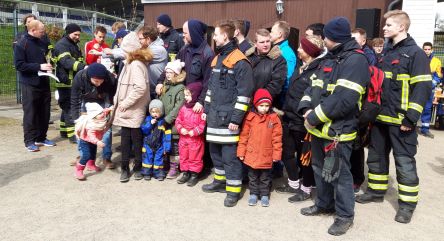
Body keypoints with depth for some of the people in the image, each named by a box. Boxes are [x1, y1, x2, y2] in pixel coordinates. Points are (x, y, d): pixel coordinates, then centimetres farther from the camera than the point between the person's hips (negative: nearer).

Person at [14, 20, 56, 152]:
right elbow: (19, 65, -15)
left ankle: (41, 138, 21)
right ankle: (29, 141, 9)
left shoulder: (43, 43, 8)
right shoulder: (21, 44, -9)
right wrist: (39, 66, -21)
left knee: (44, 112, 9)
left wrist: (49, 63, 6)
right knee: (30, 114, 0)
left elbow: (48, 56, 25)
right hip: (29, 84, -5)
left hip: (44, 83, 6)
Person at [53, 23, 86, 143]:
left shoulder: (74, 45, 19)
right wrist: (83, 67, -41)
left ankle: (64, 130, 26)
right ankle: (72, 134, -8)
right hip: (66, 82, -9)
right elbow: (67, 62, -28)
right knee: (69, 108, -9)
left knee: (67, 107, 16)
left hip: (74, 82, 9)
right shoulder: (62, 45, -12)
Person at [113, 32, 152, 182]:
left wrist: (126, 103, -19)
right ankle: (125, 168, 18)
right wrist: (120, 102, 8)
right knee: (125, 140, 10)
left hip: (134, 111, -8)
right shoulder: (131, 63, 14)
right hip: (127, 110, 8)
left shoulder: (136, 64, -15)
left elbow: (141, 87, -27)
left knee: (136, 139, 5)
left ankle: (138, 167, 20)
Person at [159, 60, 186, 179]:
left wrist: (168, 119, -17)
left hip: (174, 124, -7)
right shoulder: (166, 86, 13)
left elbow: (178, 107, -17)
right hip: (164, 122, 7)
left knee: (174, 146, 3)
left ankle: (174, 168, 13)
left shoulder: (180, 88, -11)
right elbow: (161, 103, 16)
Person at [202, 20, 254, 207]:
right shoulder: (217, 58, 15)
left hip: (228, 116, -8)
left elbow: (244, 93, -17)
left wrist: (236, 118, -18)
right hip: (214, 115, 9)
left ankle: (233, 189, 11)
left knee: (230, 154, -2)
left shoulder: (240, 62, -13)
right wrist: (206, 109, 19)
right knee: (215, 150, 17)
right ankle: (220, 180, 33)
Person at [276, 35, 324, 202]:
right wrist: (285, 109, 16)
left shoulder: (318, 71, -16)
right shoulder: (302, 67, 12)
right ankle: (294, 184, 33)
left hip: (302, 121, -8)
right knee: (287, 152, 16)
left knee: (304, 155, 7)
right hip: (290, 119, 9)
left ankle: (306, 188, 24)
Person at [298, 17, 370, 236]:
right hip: (319, 128, 9)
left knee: (339, 174, 3)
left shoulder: (355, 60, -15)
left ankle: (345, 215, 20)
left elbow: (344, 99, -25)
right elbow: (314, 86, 16)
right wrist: (306, 109, -3)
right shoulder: (330, 58, 15)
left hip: (337, 130, -9)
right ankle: (324, 204, 38)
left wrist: (314, 117, -19)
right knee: (320, 169, 20)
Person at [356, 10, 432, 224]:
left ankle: (407, 203, 13)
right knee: (376, 157, 15)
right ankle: (376, 191, 31)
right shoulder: (387, 53, 15)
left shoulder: (415, 53, -8)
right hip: (381, 117, 7)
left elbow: (423, 88, -14)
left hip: (401, 120, -7)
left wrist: (410, 117, -20)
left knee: (404, 161, 1)